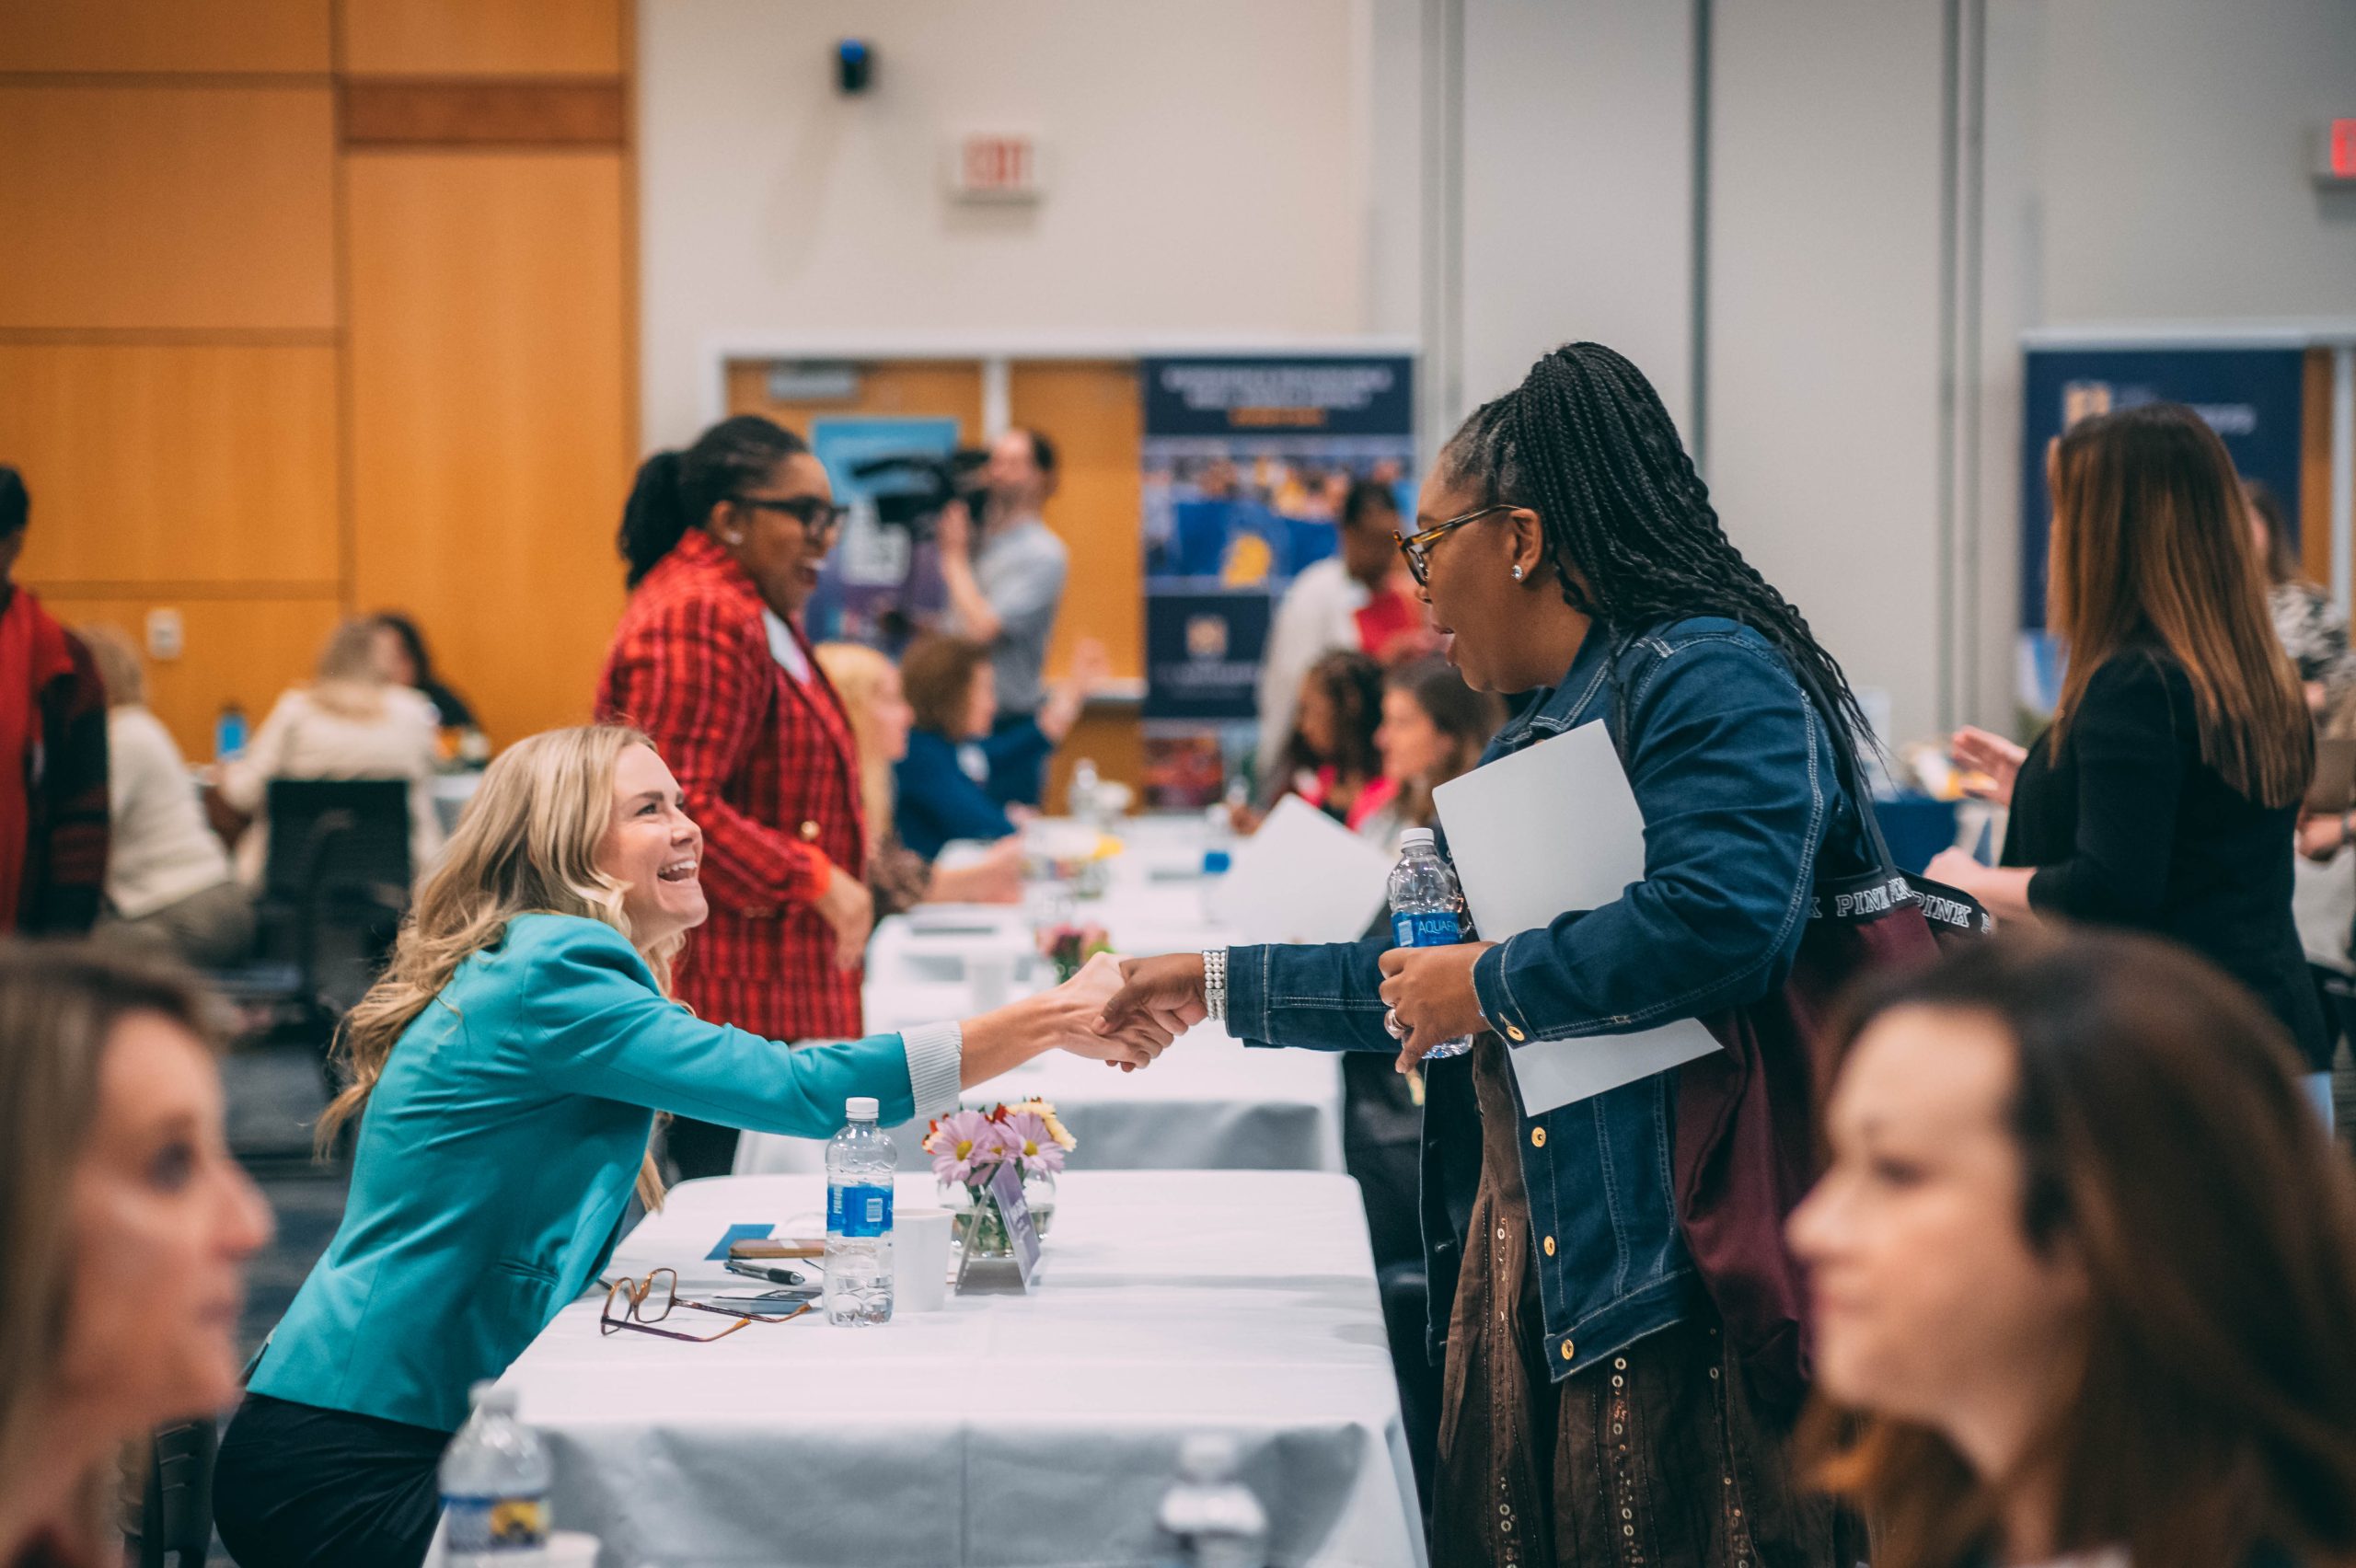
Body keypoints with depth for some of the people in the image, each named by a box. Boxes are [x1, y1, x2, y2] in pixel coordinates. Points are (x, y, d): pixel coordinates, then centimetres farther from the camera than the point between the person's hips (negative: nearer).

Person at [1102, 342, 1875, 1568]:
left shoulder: (1708, 677, -11)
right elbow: (1423, 980, 28)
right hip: (1533, 1265, 9)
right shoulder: (1543, 721, 21)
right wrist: (1217, 984, 31)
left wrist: (1490, 984, -15)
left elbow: (1722, 919, -28)